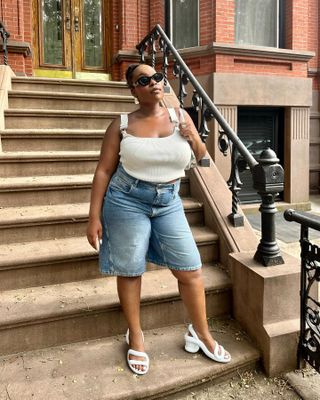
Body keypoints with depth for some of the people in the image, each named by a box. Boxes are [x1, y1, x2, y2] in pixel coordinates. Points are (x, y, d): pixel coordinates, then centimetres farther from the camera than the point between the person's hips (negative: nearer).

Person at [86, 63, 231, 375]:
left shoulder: (180, 116, 3)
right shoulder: (122, 124, -4)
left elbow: (201, 156, 13)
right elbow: (103, 171, -4)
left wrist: (194, 139, -10)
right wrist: (94, 216, -8)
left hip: (168, 203, 3)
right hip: (127, 201, -2)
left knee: (191, 270, 3)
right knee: (129, 271, 7)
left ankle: (201, 333, 26)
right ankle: (135, 337, 29)